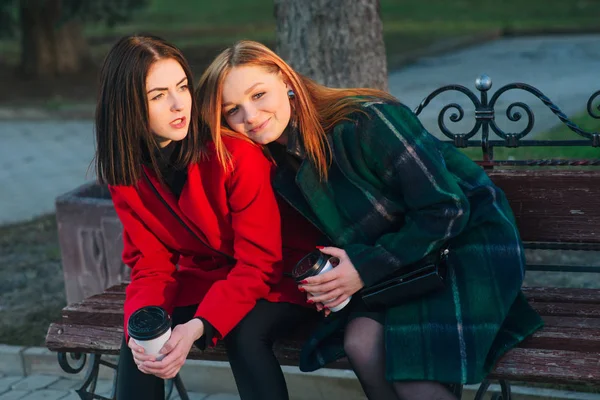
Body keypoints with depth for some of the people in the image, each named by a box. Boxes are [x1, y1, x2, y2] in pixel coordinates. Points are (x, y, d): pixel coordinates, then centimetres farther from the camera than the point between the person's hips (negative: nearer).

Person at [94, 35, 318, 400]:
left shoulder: (236, 151, -26)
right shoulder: (126, 171, -10)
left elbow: (260, 263, -24)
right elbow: (151, 265, -7)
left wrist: (198, 328, -37)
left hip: (277, 277, -4)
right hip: (204, 278, 4)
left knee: (244, 335, -32)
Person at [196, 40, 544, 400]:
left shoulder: (365, 120, -24)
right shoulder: (281, 167, -1)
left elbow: (447, 210, -22)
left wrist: (366, 269, -20)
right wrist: (328, 279, -9)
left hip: (470, 241, -6)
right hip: (400, 260, 6)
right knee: (360, 340, -23)